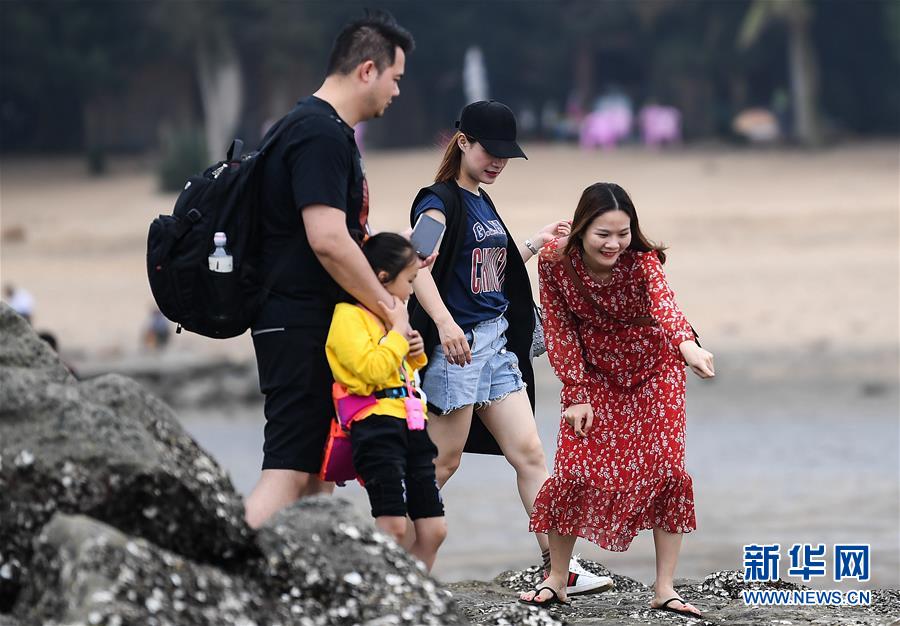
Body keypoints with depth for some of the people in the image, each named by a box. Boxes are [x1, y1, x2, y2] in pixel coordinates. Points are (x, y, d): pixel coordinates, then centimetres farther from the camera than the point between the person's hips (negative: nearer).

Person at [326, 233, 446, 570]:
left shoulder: (387, 315, 21)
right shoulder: (349, 316, -7)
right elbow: (373, 368, -20)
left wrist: (415, 354, 17)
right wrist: (399, 330, -9)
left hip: (412, 428, 9)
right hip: (378, 426, -9)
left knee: (433, 529, 6)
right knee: (392, 525, -17)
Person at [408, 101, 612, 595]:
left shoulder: (482, 203, 16)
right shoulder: (440, 202, -11)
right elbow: (419, 267, -27)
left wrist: (535, 243, 24)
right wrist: (445, 323, -40)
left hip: (496, 343, 8)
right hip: (456, 345, -8)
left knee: (529, 453, 3)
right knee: (443, 461, -3)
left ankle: (560, 567, 2)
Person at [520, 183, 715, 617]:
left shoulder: (642, 261, -27)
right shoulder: (555, 264, -20)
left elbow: (663, 302, -48)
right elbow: (560, 330, -11)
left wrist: (687, 343, -67)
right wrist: (576, 395, -15)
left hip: (653, 372, -1)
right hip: (593, 373, 1)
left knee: (665, 470, -11)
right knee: (573, 469, -9)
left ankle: (664, 589, -4)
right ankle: (555, 581, 6)